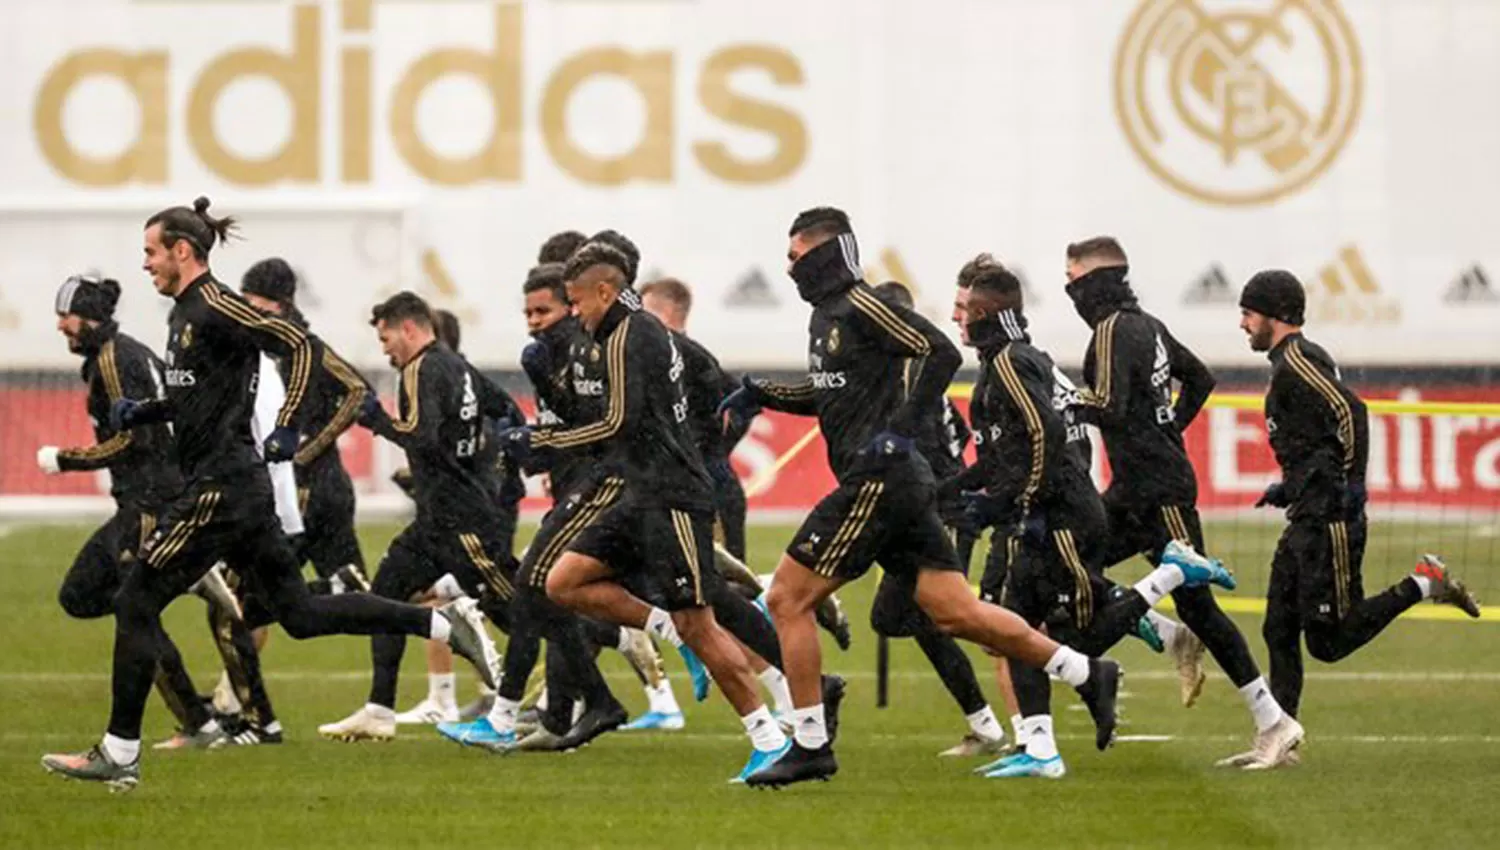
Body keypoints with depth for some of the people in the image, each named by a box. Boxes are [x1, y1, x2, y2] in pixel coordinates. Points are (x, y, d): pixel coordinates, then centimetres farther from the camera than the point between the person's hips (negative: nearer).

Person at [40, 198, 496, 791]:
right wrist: (139, 412, 12)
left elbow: (299, 345, -17)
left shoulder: (215, 308, -13)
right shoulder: (184, 313, 16)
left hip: (220, 490, -10)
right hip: (236, 489, 10)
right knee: (299, 613, 11)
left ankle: (119, 754, -1)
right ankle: (440, 625, 11)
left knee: (135, 604, -5)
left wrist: (286, 428, -21)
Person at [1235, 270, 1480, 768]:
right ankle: (1276, 741, 10)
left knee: (1328, 641, -9)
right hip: (1306, 521, 10)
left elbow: (1351, 412, -24)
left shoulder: (1296, 362, -13)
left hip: (1330, 521, -10)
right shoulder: (1289, 364, 18)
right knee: (1280, 631, 8)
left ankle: (1423, 585, 0)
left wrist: (1351, 485, -23)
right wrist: (1290, 488, 22)